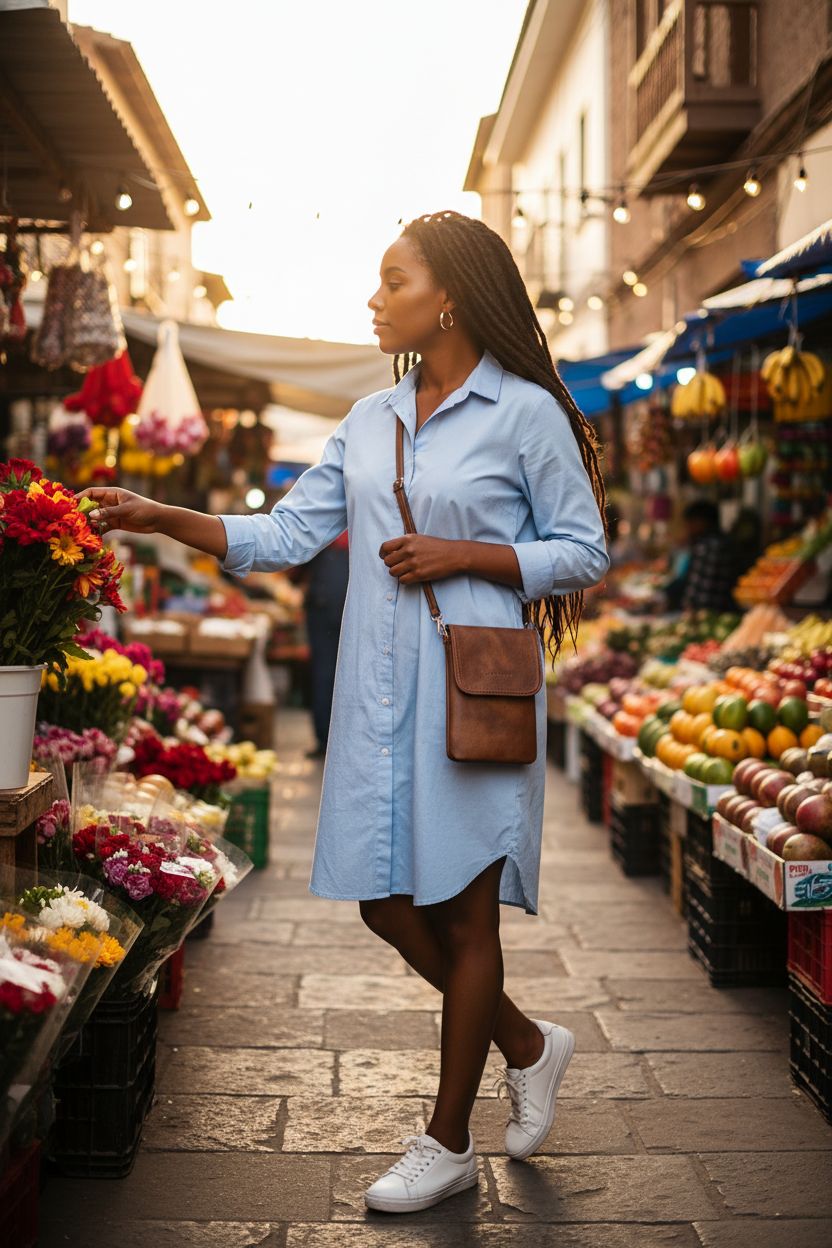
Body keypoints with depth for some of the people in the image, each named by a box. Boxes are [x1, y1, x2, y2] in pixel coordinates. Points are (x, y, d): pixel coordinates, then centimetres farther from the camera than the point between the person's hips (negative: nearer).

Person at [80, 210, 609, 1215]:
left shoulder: (525, 413, -4)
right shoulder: (370, 421, 13)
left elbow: (583, 554, -2)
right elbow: (287, 535, 11)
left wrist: (461, 553, -12)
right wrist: (161, 518, 3)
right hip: (379, 690, 6)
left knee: (461, 906, 1)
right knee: (383, 899, 7)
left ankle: (447, 1142, 16)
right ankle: (527, 1046, 31)